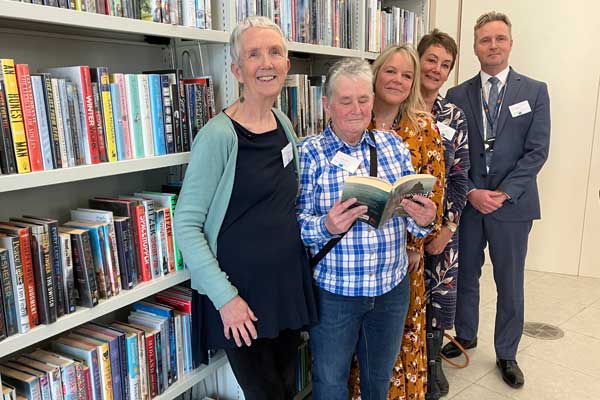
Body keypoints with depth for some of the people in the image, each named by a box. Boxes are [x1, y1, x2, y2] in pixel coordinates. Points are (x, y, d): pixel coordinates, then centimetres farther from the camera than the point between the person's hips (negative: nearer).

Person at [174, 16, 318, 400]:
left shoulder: (284, 124, 4)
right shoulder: (219, 135, -18)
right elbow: (186, 224, -17)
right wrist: (225, 297, -19)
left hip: (289, 283, 7)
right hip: (241, 292, -6)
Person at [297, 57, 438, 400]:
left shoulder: (393, 146, 3)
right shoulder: (309, 153, -8)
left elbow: (412, 208, 6)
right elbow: (295, 221, -10)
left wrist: (424, 220, -16)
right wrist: (327, 227, -29)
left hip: (392, 286, 4)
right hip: (334, 291, -3)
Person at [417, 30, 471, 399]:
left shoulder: (454, 116, 4)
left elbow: (460, 176, 3)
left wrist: (448, 226, -5)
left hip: (442, 223, 3)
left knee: (438, 290, 12)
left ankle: (432, 361, 36)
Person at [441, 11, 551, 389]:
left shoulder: (535, 91, 1)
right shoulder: (458, 95, 3)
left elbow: (537, 151, -5)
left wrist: (504, 193, -14)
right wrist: (471, 192, -12)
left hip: (512, 203, -1)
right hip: (468, 202, 1)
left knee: (510, 284, 10)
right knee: (466, 275, 14)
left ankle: (507, 354, 29)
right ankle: (466, 335, 36)